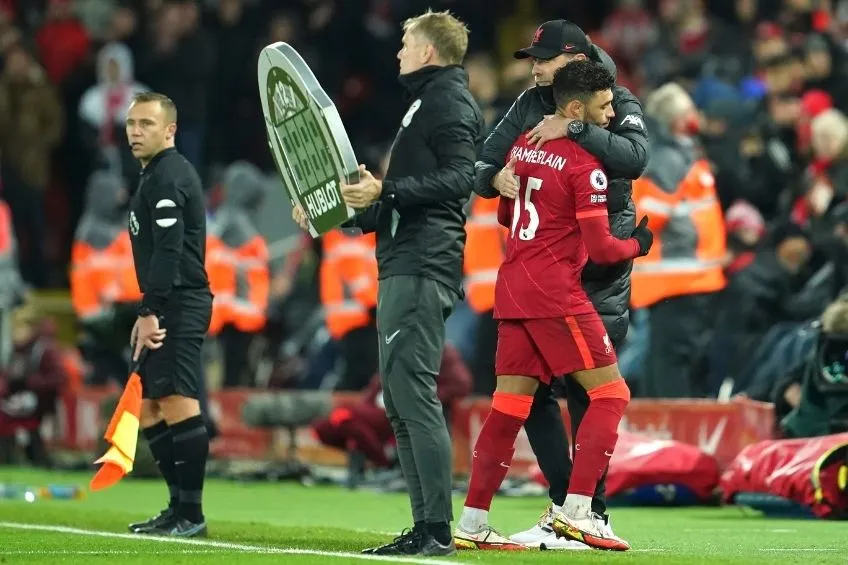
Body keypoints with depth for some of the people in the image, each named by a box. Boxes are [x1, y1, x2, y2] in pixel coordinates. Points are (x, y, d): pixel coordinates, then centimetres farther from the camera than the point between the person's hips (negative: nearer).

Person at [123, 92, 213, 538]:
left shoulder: (168, 177, -11)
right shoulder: (155, 176, 22)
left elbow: (167, 251, -20)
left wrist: (150, 311, -24)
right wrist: (149, 312, 21)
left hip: (179, 308, -12)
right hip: (168, 309, 12)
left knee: (178, 403, -15)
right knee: (149, 408, 13)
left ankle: (191, 514, -17)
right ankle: (179, 507, 16)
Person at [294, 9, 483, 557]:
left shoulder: (450, 101, -5)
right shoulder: (426, 102, 26)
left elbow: (459, 179, -20)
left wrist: (387, 190, -27)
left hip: (422, 269, -11)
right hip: (403, 267, 11)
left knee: (413, 391, -15)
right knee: (400, 402, 8)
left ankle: (439, 529, -18)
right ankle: (425, 530, 8)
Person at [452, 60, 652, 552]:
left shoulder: (523, 146, 11)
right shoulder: (584, 166, -12)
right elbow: (600, 248, -11)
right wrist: (638, 245, 8)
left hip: (512, 289, 8)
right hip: (556, 294, -8)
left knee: (509, 408, 10)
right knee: (611, 393, 0)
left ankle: (473, 523, 8)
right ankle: (576, 511, -9)